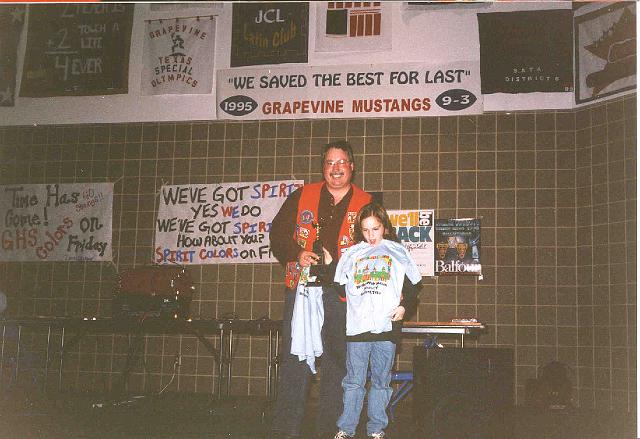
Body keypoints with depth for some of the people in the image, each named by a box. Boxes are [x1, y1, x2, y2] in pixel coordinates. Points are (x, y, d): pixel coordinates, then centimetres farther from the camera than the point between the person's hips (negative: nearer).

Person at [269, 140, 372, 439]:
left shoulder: (366, 204, 7)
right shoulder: (301, 197, 10)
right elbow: (278, 234, 11)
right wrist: (297, 255, -6)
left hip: (342, 295, 0)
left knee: (337, 363, 5)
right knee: (294, 360, 0)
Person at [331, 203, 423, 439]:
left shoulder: (397, 252, 9)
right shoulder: (351, 254, 12)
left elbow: (414, 284, 11)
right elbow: (337, 286, 13)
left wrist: (405, 306, 0)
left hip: (386, 326, -1)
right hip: (357, 326, 1)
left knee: (381, 381, 6)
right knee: (353, 381, 2)